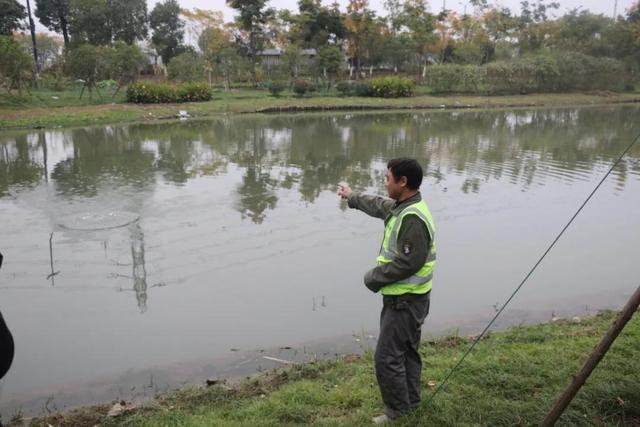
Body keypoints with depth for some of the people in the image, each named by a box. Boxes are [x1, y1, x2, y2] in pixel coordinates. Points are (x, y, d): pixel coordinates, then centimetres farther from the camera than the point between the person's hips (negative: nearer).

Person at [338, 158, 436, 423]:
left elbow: (409, 263, -29)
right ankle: (410, 404, 34)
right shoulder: (402, 207, 7)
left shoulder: (413, 218, -25)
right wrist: (352, 197, 42)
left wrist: (373, 277, -16)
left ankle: (398, 413, 13)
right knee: (406, 352, 20)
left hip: (406, 301, -10)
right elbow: (378, 205, 28)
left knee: (387, 357, -2)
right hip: (402, 297, 10)